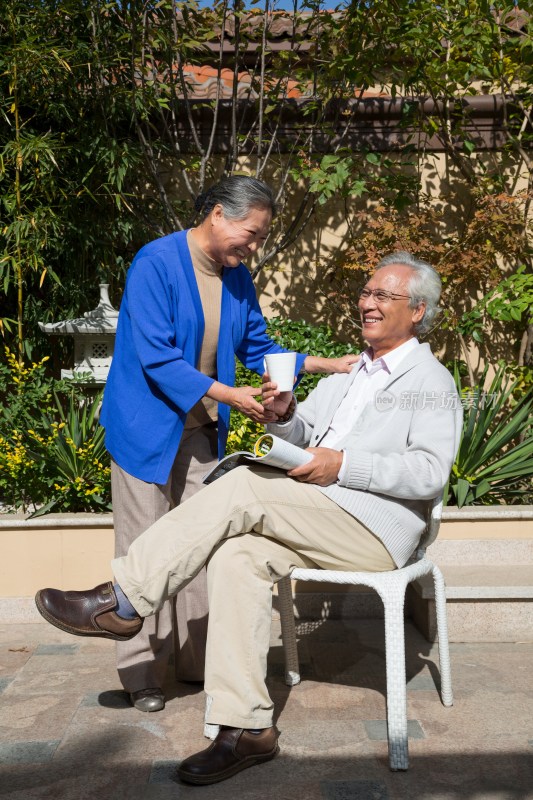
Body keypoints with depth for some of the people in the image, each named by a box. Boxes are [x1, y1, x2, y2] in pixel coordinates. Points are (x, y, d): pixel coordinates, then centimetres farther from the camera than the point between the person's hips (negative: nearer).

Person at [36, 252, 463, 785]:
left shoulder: (432, 382, 2)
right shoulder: (346, 373, 25)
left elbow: (429, 472, -12)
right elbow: (301, 436, 23)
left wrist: (343, 464, -19)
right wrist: (285, 413, 0)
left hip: (373, 530, -7)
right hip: (317, 522, 7)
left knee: (245, 486, -23)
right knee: (236, 556, -22)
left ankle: (123, 602, -16)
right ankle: (245, 728, -19)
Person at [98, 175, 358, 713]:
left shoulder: (236, 276, 5)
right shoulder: (156, 263, -16)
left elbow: (257, 348, 12)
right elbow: (158, 360, -22)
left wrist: (328, 364, 2)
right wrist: (230, 396, -24)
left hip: (201, 428, 6)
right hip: (147, 426, -6)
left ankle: (199, 662, 22)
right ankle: (141, 674, 15)